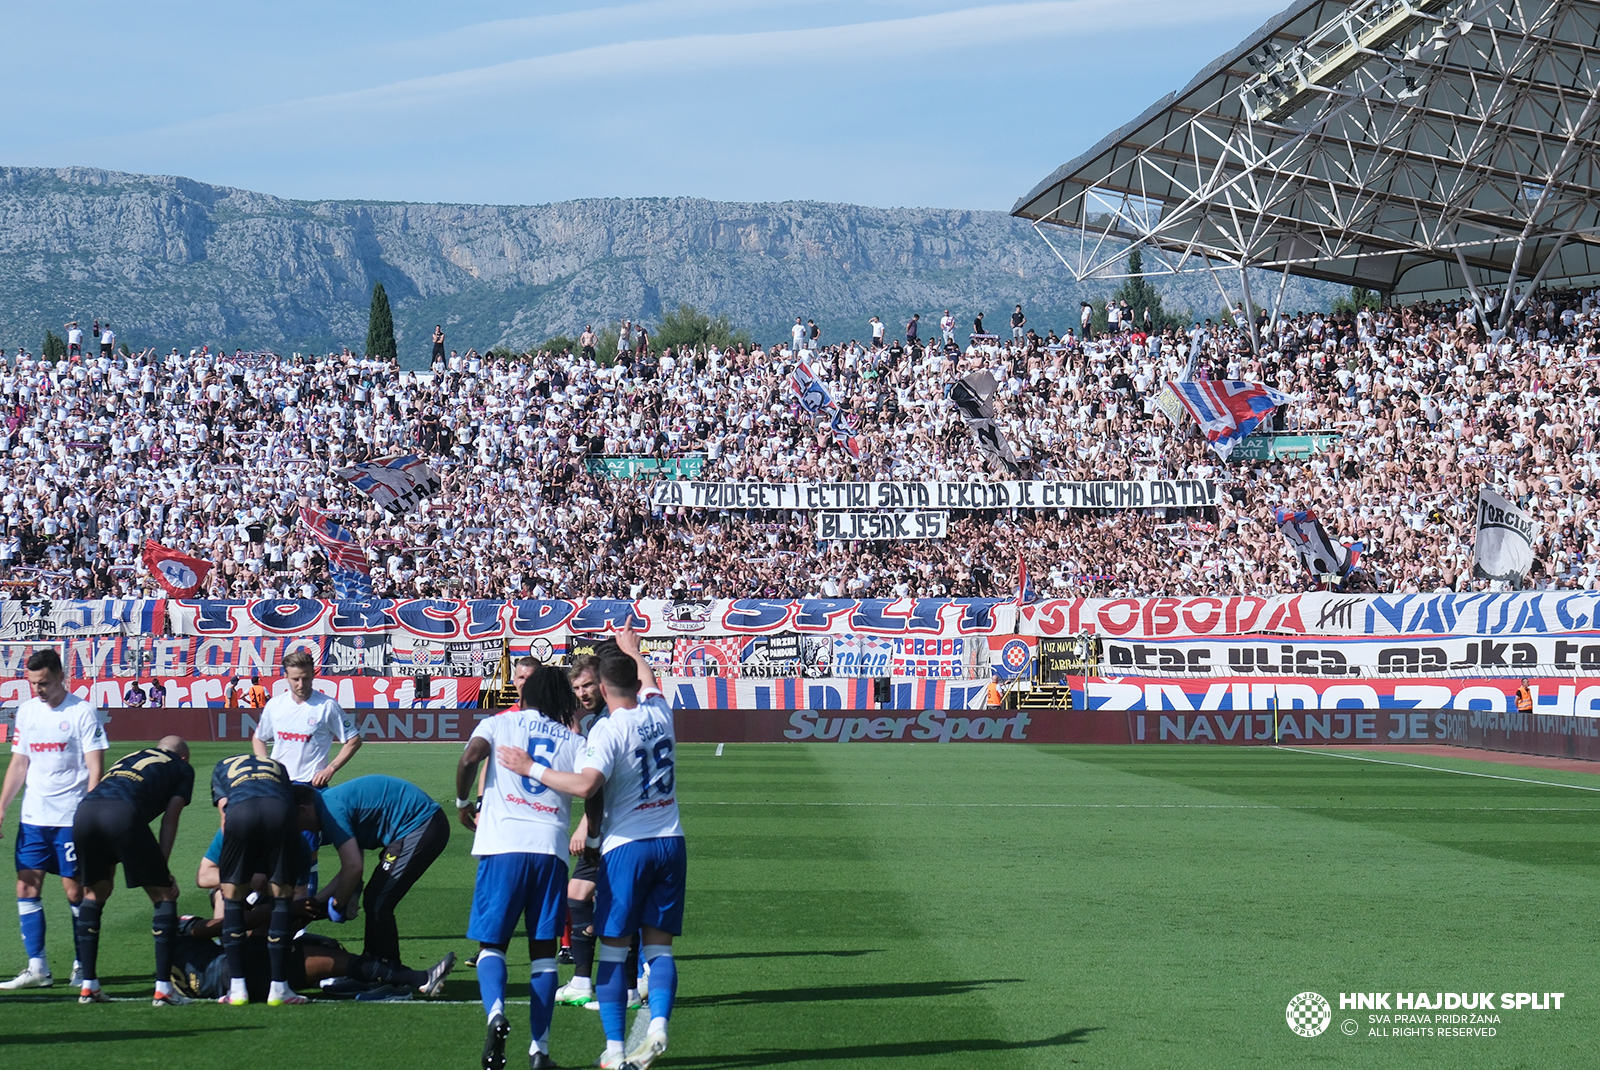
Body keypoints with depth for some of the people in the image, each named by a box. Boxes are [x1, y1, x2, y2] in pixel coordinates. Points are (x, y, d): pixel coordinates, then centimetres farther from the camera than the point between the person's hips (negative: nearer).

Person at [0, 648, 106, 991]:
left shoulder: (81, 712, -6)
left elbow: (96, 768, -8)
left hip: (72, 818, -5)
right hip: (33, 817, 5)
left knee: (75, 890, -2)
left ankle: (83, 966, 9)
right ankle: (36, 968, 5)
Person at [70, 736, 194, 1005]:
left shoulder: (129, 758, 41)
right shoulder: (182, 768, 27)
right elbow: (169, 819, 15)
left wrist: (109, 868, 34)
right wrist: (163, 867, 13)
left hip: (84, 810, 5)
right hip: (123, 814, -5)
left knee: (93, 894, 25)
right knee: (165, 896, 9)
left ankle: (88, 986, 22)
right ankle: (163, 988, 4)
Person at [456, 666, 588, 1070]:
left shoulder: (499, 723, 13)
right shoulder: (573, 741, 16)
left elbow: (470, 757, -6)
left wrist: (463, 803, 11)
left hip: (502, 844, -1)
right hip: (551, 846, 1)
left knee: (491, 942, 5)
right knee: (543, 948, 9)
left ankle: (496, 1012, -24)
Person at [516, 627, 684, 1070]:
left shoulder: (608, 729, -13)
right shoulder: (658, 713, 5)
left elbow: (585, 786, -27)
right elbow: (648, 682, 30)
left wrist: (531, 768, -18)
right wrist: (633, 650, 49)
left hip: (626, 846, -5)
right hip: (670, 842, 5)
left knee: (613, 947, 2)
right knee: (659, 945, 7)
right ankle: (658, 1024, -13)